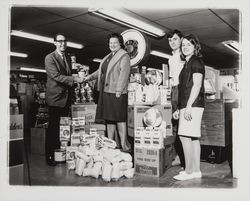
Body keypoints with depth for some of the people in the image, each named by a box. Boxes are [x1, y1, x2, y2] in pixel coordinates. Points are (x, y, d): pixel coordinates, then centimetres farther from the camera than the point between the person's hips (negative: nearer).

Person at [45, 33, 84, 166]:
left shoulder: (68, 58, 16)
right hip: (55, 97, -6)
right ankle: (49, 156, 11)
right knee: (53, 127, -1)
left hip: (66, 97, 7)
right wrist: (75, 79, -23)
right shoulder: (49, 58, -7)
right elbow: (56, 76, -19)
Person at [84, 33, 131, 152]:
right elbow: (101, 71, 28)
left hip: (117, 93, -8)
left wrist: (118, 91, -18)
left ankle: (124, 145, -1)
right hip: (106, 91, 8)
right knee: (108, 118, 9)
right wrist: (90, 76, 13)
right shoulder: (108, 57, 22)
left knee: (119, 118, -7)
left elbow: (124, 74, -12)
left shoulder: (124, 56, -2)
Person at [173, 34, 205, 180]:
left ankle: (189, 171, -2)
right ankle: (196, 170, 16)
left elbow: (197, 85, -16)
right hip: (188, 105, 10)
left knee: (185, 136, -10)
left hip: (193, 105, -10)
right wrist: (181, 108, 21)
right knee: (193, 138, 10)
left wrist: (188, 106, -22)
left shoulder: (196, 61, -7)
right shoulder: (188, 63, 22)